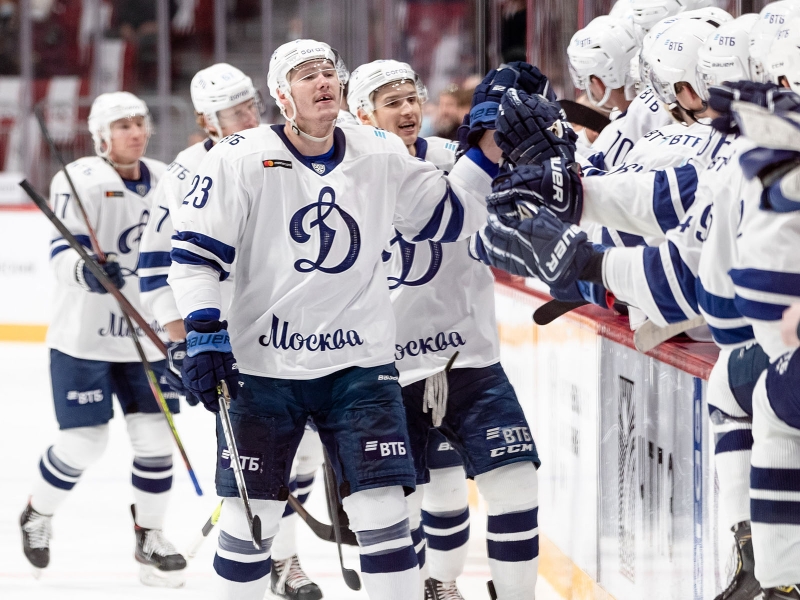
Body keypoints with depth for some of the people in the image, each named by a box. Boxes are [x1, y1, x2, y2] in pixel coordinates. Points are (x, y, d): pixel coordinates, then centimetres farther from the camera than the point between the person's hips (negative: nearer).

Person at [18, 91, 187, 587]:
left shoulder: (166, 182, 6)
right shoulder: (79, 181, -13)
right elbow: (64, 249, -22)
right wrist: (85, 270, -42)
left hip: (148, 336, 5)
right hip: (85, 336, -5)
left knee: (155, 435, 0)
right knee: (85, 442, -4)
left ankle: (150, 535, 16)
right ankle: (38, 514, 24)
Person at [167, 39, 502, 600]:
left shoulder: (383, 155, 3)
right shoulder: (241, 159, -7)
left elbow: (450, 215, 12)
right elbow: (195, 250, -7)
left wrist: (488, 152, 0)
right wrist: (204, 334, -14)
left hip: (358, 361, 2)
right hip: (261, 366, -2)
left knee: (382, 506, -5)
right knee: (252, 512, 2)